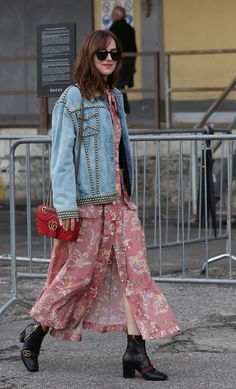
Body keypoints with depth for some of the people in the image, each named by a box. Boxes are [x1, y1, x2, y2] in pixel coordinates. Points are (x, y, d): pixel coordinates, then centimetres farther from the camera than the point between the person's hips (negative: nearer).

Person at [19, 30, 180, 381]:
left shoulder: (115, 98, 14)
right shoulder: (72, 98, -6)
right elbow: (61, 155, -10)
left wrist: (127, 194, 17)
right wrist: (66, 206, -17)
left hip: (118, 200, 7)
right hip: (87, 202, -6)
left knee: (134, 270, -4)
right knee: (79, 272, 0)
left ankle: (136, 352, -5)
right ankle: (35, 333, 22)